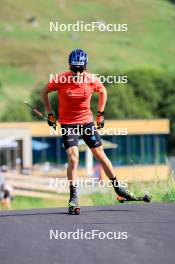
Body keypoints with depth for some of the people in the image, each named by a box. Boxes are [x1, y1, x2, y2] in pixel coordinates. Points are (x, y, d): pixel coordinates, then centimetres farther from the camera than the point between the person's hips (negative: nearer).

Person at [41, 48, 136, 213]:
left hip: (86, 120, 2)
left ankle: (118, 189, 19)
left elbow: (102, 92, 12)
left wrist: (100, 114, 11)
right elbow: (44, 92, 1)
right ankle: (73, 197, -8)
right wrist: (50, 114, 3)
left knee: (100, 155, 6)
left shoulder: (92, 80, -11)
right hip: (67, 122, -2)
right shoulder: (60, 80, -17)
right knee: (73, 157, -17)